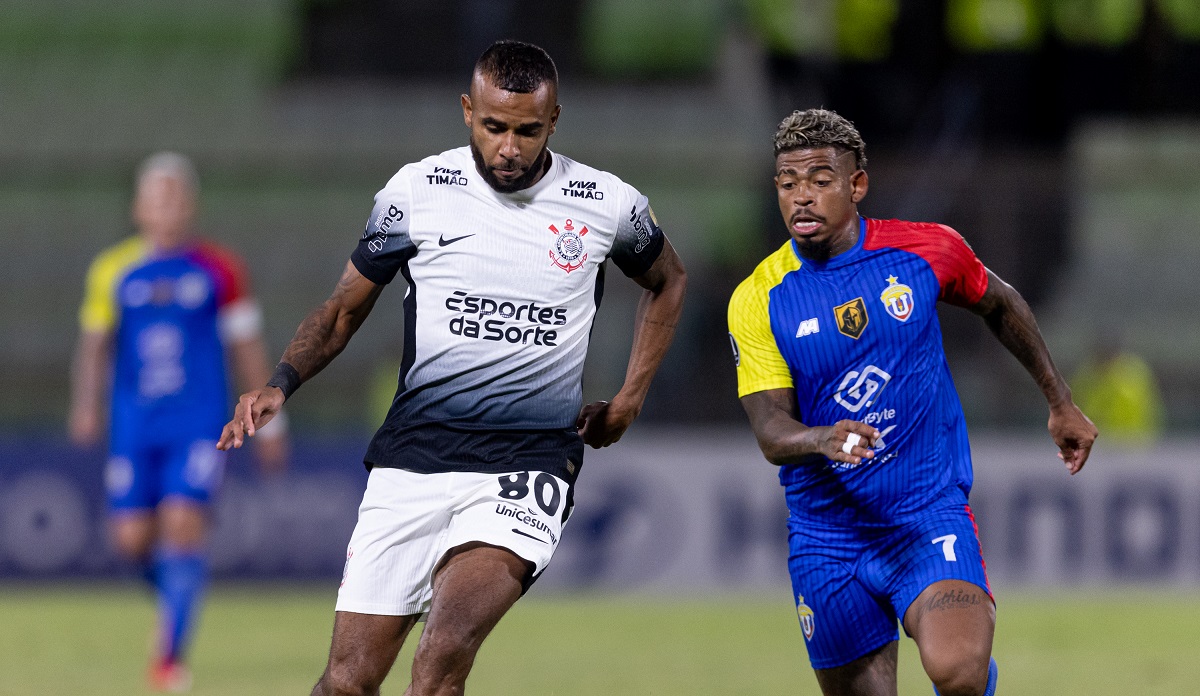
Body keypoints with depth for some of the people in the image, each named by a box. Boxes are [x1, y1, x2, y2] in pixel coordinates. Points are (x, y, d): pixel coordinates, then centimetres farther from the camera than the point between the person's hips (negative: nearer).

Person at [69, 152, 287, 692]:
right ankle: (176, 592, 32)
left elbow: (247, 349, 9)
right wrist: (86, 405, -1)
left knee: (183, 522, -17)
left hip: (199, 421, -2)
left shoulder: (219, 271, 3)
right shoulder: (113, 271, 6)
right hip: (134, 424, 2)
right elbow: (95, 344, 13)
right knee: (133, 537, -2)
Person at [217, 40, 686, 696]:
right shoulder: (414, 191, 1)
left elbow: (668, 282, 24)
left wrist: (628, 400, 15)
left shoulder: (608, 205, 2)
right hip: (410, 463, 2)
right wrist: (281, 383, -5)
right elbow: (345, 307, 13)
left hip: (524, 471, -2)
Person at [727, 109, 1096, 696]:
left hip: (930, 514, -2)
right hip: (826, 534, 2)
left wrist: (1060, 403, 23)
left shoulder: (927, 251, -3)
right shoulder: (758, 300, -5)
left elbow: (999, 305, 18)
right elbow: (770, 432, -12)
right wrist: (822, 439, -35)